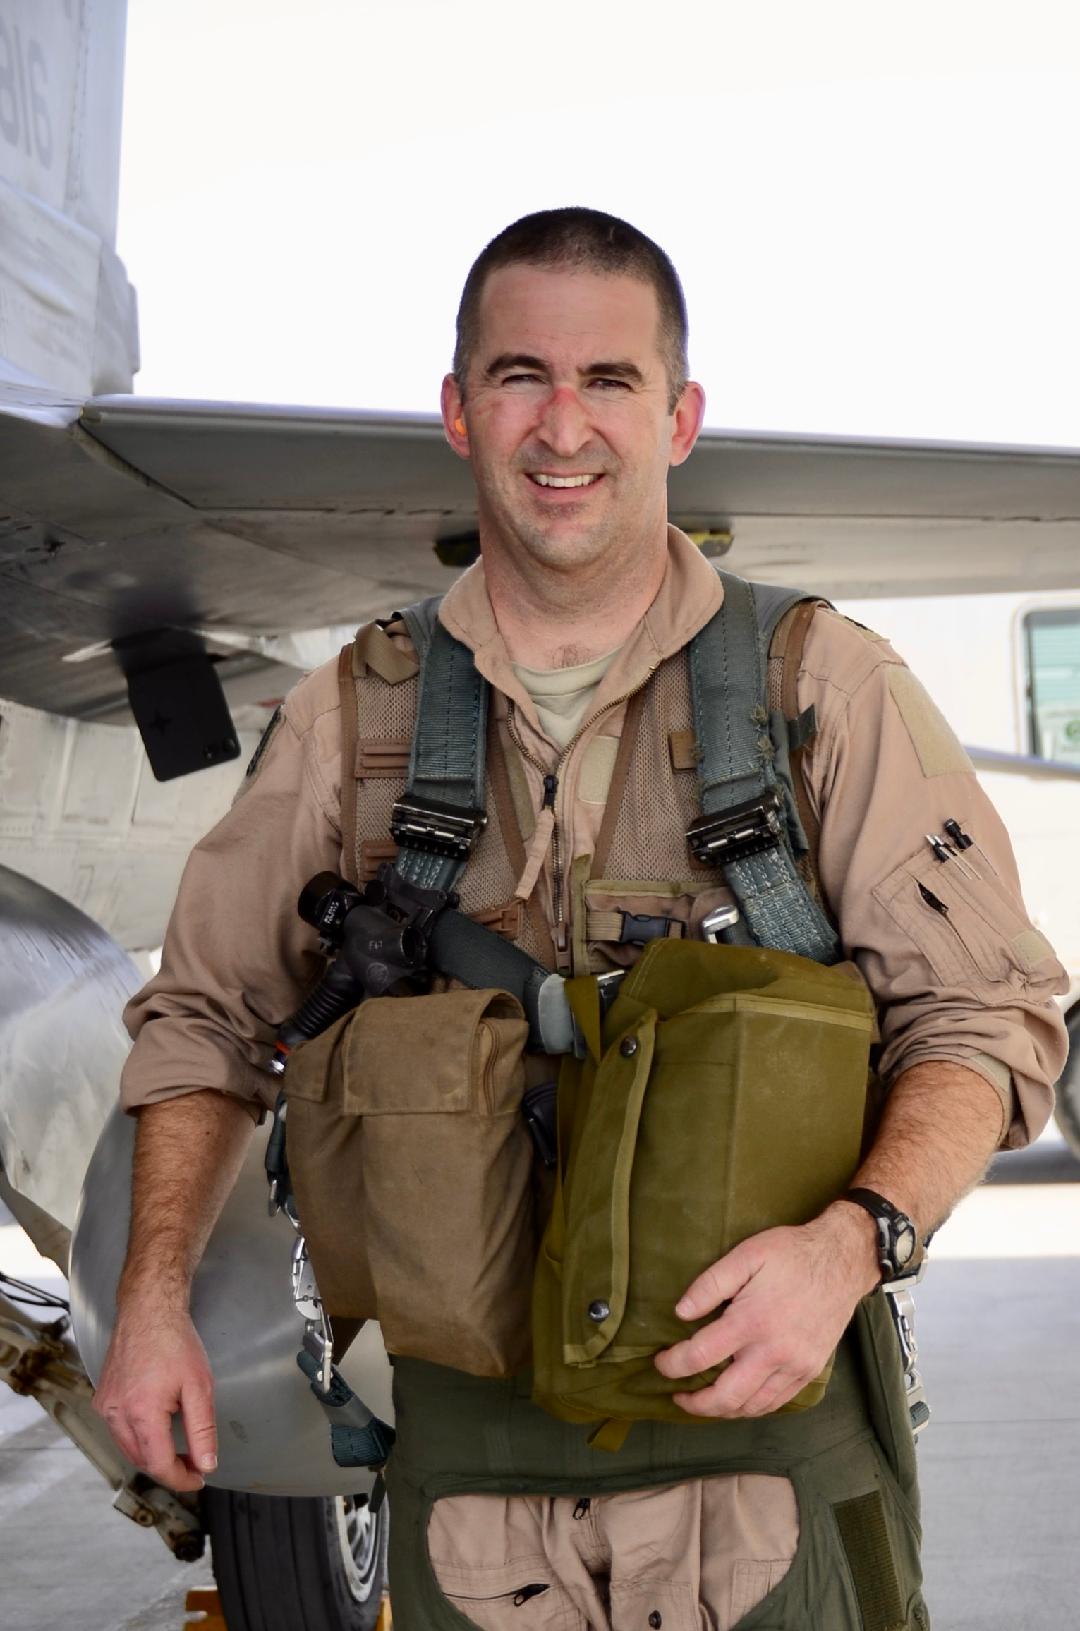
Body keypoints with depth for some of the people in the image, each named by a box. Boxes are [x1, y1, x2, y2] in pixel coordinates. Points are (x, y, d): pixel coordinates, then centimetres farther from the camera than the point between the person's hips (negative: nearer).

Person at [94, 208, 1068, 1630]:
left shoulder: (829, 687, -1)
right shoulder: (350, 717, 6)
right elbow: (207, 1018, 16)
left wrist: (848, 1245, -21)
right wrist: (153, 1299, 5)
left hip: (770, 1420, -1)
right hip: (468, 1445, 2)